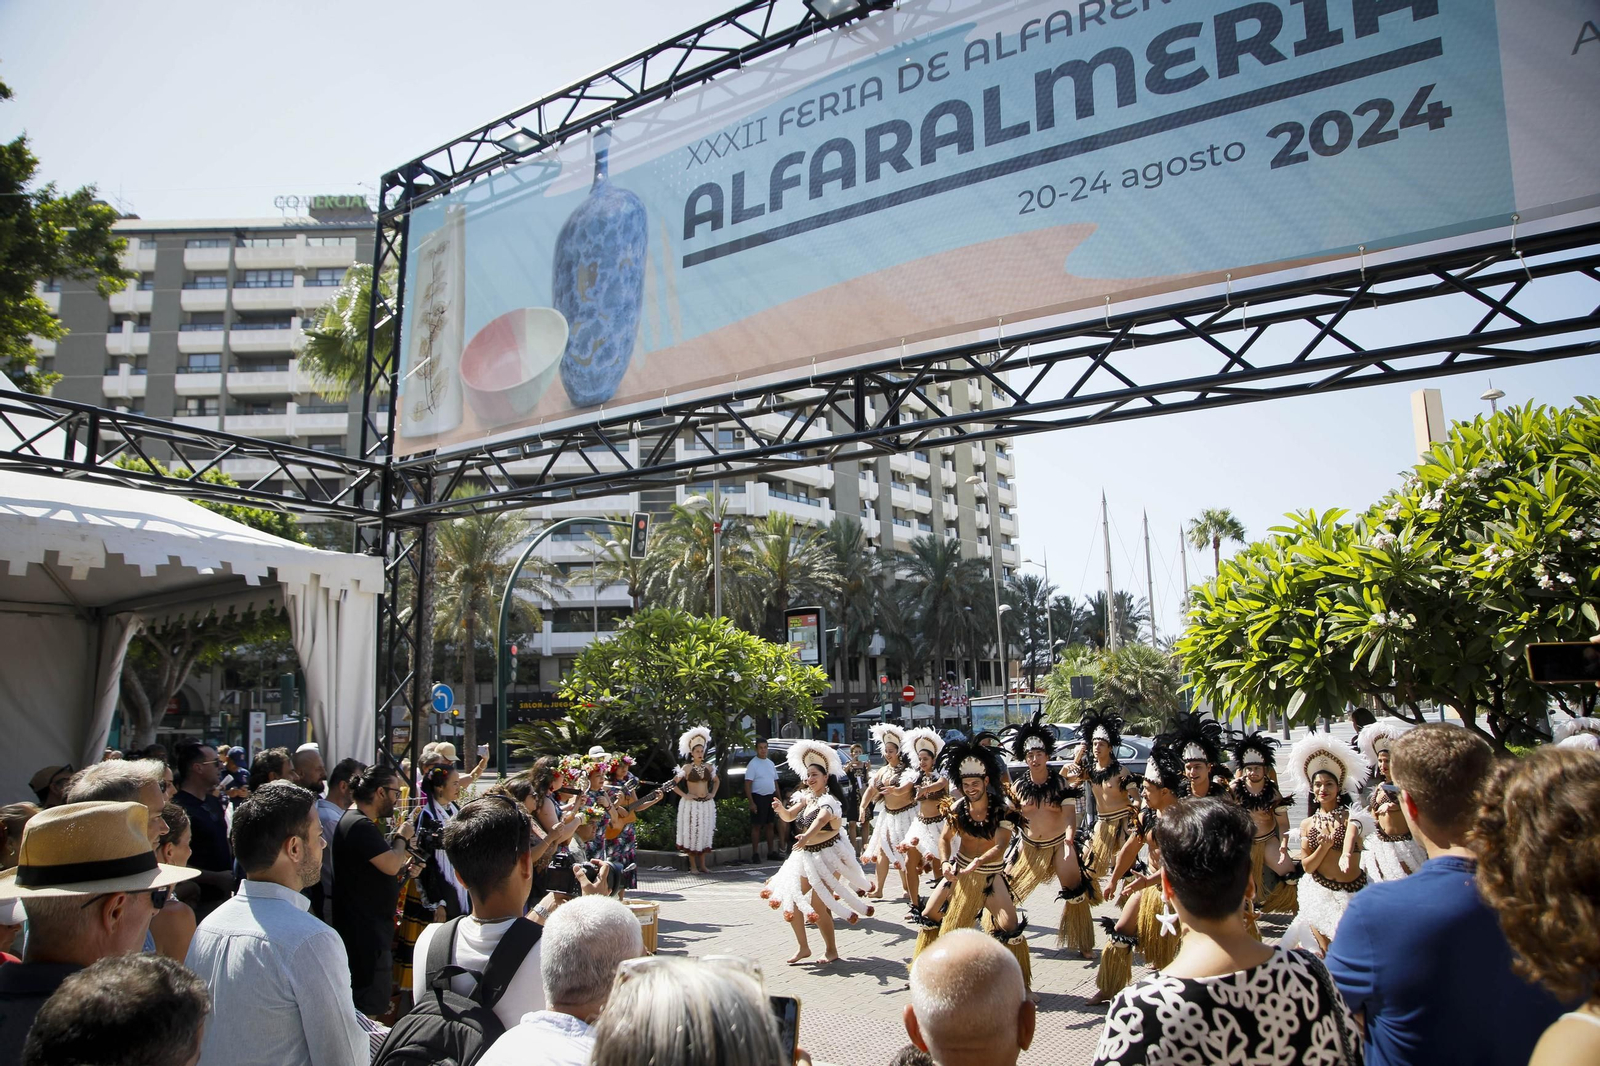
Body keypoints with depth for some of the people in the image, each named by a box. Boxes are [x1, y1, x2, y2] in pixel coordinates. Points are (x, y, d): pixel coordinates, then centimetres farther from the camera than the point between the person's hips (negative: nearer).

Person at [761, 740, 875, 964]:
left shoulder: (829, 801, -18)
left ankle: (831, 950, 14)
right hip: (805, 856, 8)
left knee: (818, 905, -8)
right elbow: (789, 816, 3)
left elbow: (821, 819, -38)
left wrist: (807, 836, -57)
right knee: (789, 900, 4)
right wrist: (780, 808, -20)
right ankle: (803, 947, 20)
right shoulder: (806, 798, 5)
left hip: (827, 857, -8)